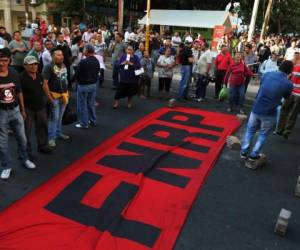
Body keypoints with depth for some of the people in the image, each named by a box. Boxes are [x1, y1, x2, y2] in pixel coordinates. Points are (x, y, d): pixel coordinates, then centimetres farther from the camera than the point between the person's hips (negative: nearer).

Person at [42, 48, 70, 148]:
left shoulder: (64, 66, 8)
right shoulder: (49, 67, -15)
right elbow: (45, 83, -18)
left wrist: (67, 93, 16)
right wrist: (49, 98, -21)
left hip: (64, 95, 7)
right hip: (55, 96, -6)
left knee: (60, 117, 17)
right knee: (54, 118, -3)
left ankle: (58, 133, 32)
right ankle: (51, 138, 7)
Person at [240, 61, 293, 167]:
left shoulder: (267, 74, -2)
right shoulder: (288, 84, -11)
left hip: (256, 109, 3)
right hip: (269, 114, -3)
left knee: (250, 130, 19)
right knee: (263, 134, 17)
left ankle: (244, 152, 23)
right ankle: (253, 155, 18)